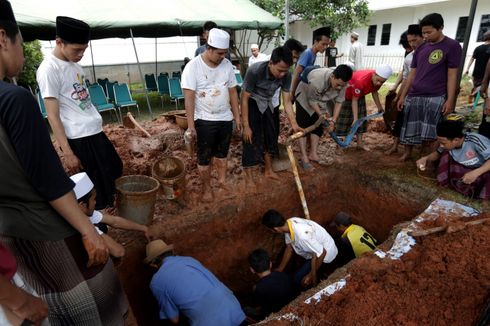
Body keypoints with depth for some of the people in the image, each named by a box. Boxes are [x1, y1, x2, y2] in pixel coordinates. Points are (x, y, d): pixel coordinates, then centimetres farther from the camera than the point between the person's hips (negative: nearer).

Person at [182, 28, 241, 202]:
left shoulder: (227, 64, 0)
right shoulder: (193, 66, -14)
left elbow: (233, 92, 7)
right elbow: (189, 97, -16)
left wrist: (237, 116, 8)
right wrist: (190, 125, -19)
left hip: (225, 118, 4)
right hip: (204, 120, -4)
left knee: (222, 153, 17)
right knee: (204, 157, 7)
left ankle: (222, 181, 35)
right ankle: (207, 188, 24)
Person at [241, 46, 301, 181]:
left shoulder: (286, 76, -21)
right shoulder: (255, 71, -34)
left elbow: (287, 101, -13)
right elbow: (244, 99, -27)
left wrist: (294, 124, -24)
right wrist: (246, 126, -25)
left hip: (268, 103, 5)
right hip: (251, 103, -5)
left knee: (270, 136, 11)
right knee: (251, 139, -9)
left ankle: (269, 170, 29)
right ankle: (249, 177, 3)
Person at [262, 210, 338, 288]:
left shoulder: (302, 235, -40)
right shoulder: (289, 222, -14)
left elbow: (322, 253, -29)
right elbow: (289, 247, 0)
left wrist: (311, 275, -18)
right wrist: (280, 269, 5)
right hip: (316, 246, 8)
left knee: (298, 278, -8)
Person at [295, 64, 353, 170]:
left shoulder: (342, 82, -25)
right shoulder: (317, 80, -42)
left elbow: (339, 101, -14)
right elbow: (312, 100, -27)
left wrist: (333, 119, -19)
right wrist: (321, 115, -20)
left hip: (322, 101, 5)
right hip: (305, 97, -5)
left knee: (318, 126, 2)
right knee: (303, 127, -8)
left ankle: (313, 154, 11)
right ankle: (304, 157, -5)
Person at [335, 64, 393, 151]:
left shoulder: (379, 79, -20)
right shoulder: (361, 81, -42)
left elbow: (374, 92, 1)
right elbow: (354, 100, -34)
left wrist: (379, 107, 8)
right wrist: (355, 119, -35)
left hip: (359, 95, 7)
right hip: (345, 94, -7)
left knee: (361, 118, 7)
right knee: (343, 118, -5)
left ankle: (360, 143, 15)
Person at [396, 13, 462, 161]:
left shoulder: (452, 46, -2)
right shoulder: (420, 49, 12)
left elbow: (452, 75, -5)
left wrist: (450, 100, -10)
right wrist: (402, 96, 11)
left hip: (435, 98, -5)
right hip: (413, 96, 5)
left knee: (428, 134, -5)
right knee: (409, 129, 9)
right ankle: (407, 153, 25)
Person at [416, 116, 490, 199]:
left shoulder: (474, 140, -31)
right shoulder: (448, 144, -16)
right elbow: (438, 153, 4)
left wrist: (476, 172, -41)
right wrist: (426, 158, -14)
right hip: (466, 170, 5)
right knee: (446, 153, -15)